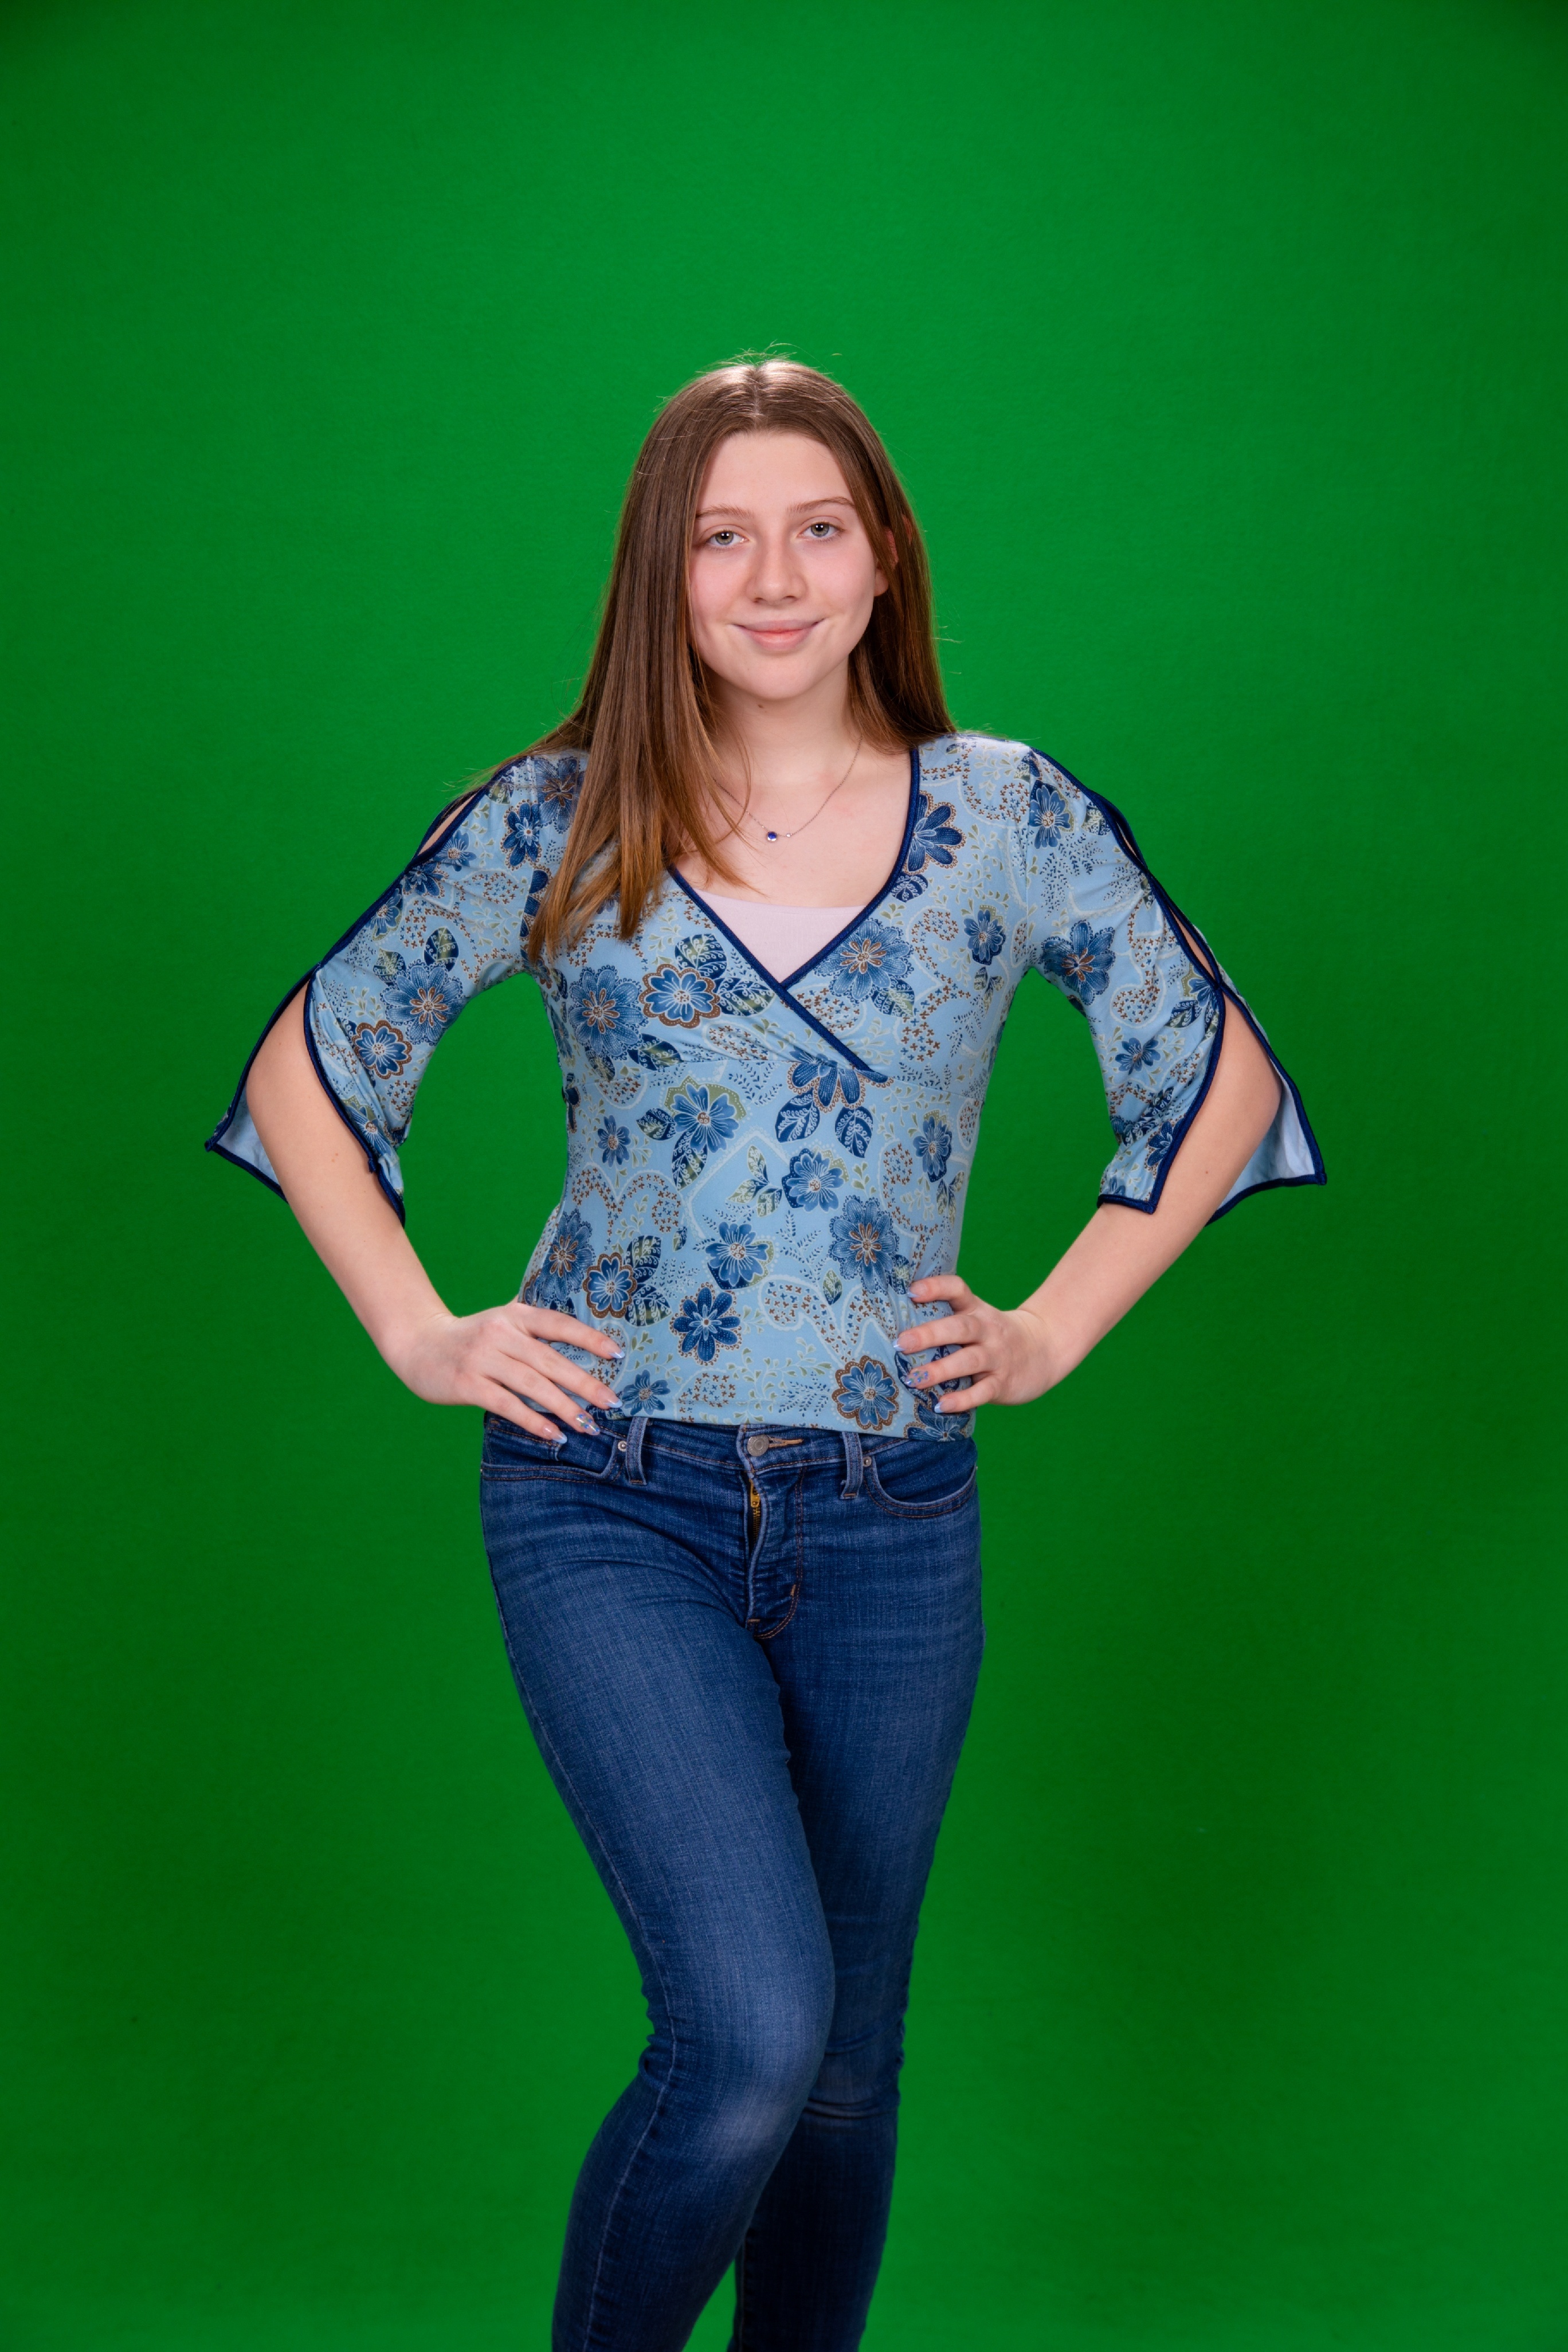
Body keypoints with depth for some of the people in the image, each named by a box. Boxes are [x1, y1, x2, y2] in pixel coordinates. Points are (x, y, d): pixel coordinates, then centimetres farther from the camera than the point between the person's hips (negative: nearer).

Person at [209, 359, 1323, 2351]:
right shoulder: (554, 822, 0)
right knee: (753, 2029, -17)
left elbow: (1218, 1077, 12)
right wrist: (419, 1337, 0)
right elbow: (310, 1069, 9)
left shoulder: (1012, 818, 2)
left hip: (890, 1524, 2)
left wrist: (1056, 1331, 5)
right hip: (611, 1508, -2)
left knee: (844, 2064, 13)